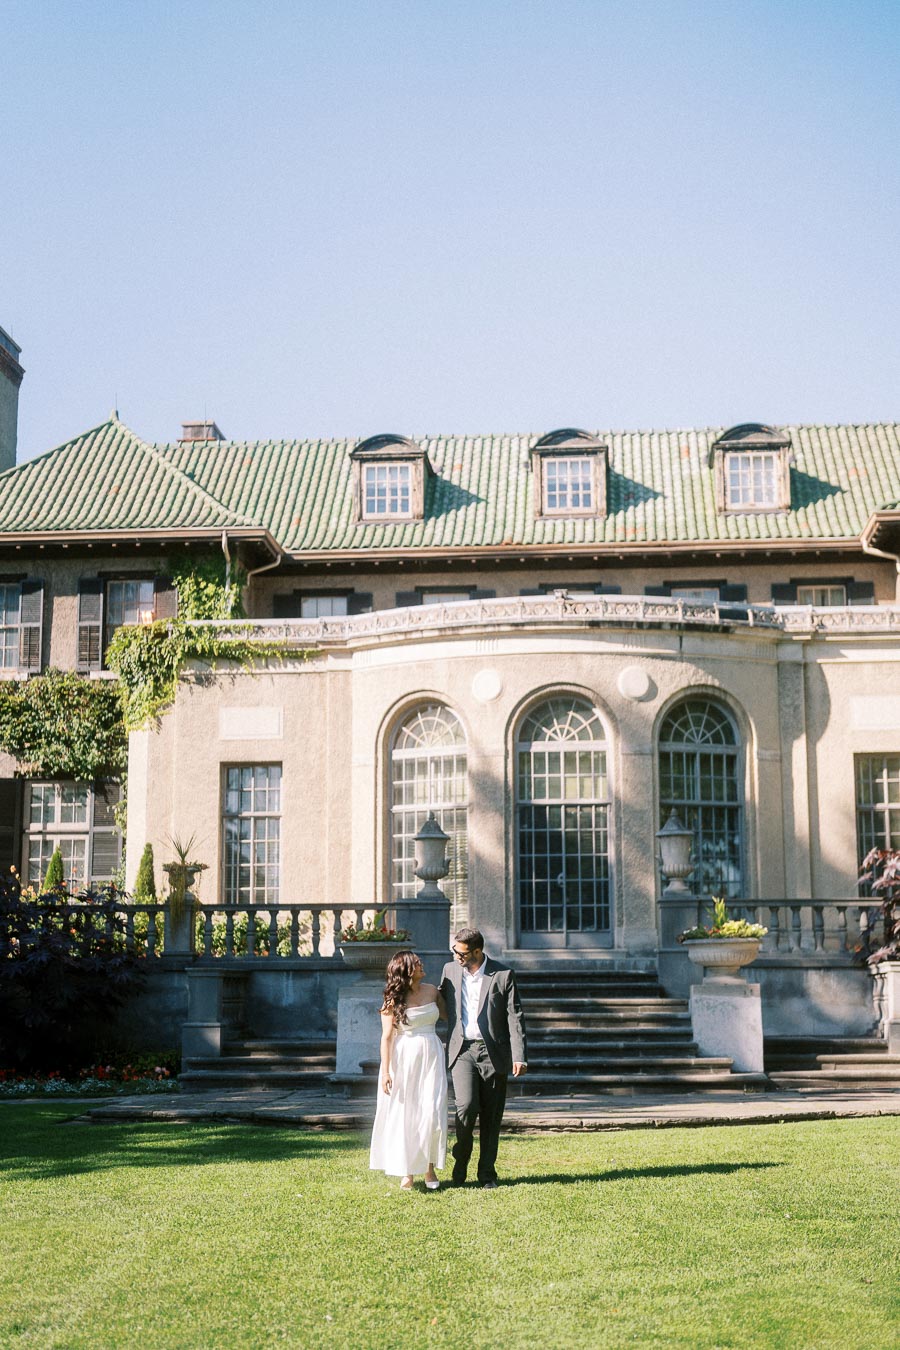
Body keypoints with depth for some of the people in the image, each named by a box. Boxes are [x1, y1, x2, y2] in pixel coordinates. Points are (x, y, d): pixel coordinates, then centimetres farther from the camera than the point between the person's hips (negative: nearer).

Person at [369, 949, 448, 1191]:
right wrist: (385, 1072, -12)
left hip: (431, 1056, 3)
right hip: (403, 1059, -3)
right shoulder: (393, 1000, -6)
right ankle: (406, 1172, 11)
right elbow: (387, 1037, -7)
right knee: (403, 1116, 1)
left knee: (432, 1114, -5)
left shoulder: (432, 991, 6)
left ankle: (430, 1169, 8)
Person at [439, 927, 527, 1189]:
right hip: (462, 1050, 1)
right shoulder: (450, 970, 5)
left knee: (491, 1116, 4)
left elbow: (514, 1017, -5)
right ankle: (460, 1163, 7)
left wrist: (519, 1056, -11)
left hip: (493, 1053, -1)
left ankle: (487, 1173, 17)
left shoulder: (503, 975, -4)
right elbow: (441, 1003, 23)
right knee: (467, 1106, -16)